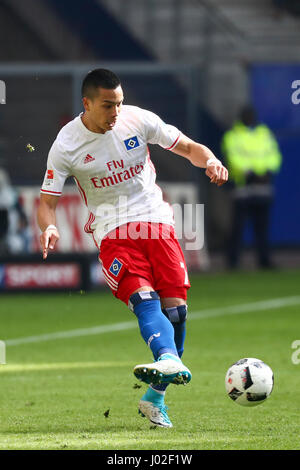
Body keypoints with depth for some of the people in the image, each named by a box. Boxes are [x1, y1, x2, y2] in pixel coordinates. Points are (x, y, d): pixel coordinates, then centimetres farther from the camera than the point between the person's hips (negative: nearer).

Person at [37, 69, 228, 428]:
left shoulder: (138, 120, -1)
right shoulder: (66, 145, -6)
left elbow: (188, 147, 8)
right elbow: (47, 200, -2)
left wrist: (210, 161, -14)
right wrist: (48, 228, -24)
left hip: (157, 223, 3)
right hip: (113, 233, -3)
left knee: (175, 309, -6)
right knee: (145, 300, -27)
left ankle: (155, 398, 7)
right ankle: (169, 362, -53)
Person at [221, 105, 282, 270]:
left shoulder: (265, 133, 16)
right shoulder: (232, 136, 1)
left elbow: (274, 155, 9)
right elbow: (234, 158, -12)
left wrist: (269, 171, -10)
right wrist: (249, 173, -23)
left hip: (263, 184, 4)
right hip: (242, 186, -4)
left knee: (262, 225, 5)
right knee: (238, 224, -7)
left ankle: (264, 258, 8)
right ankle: (233, 259, -4)